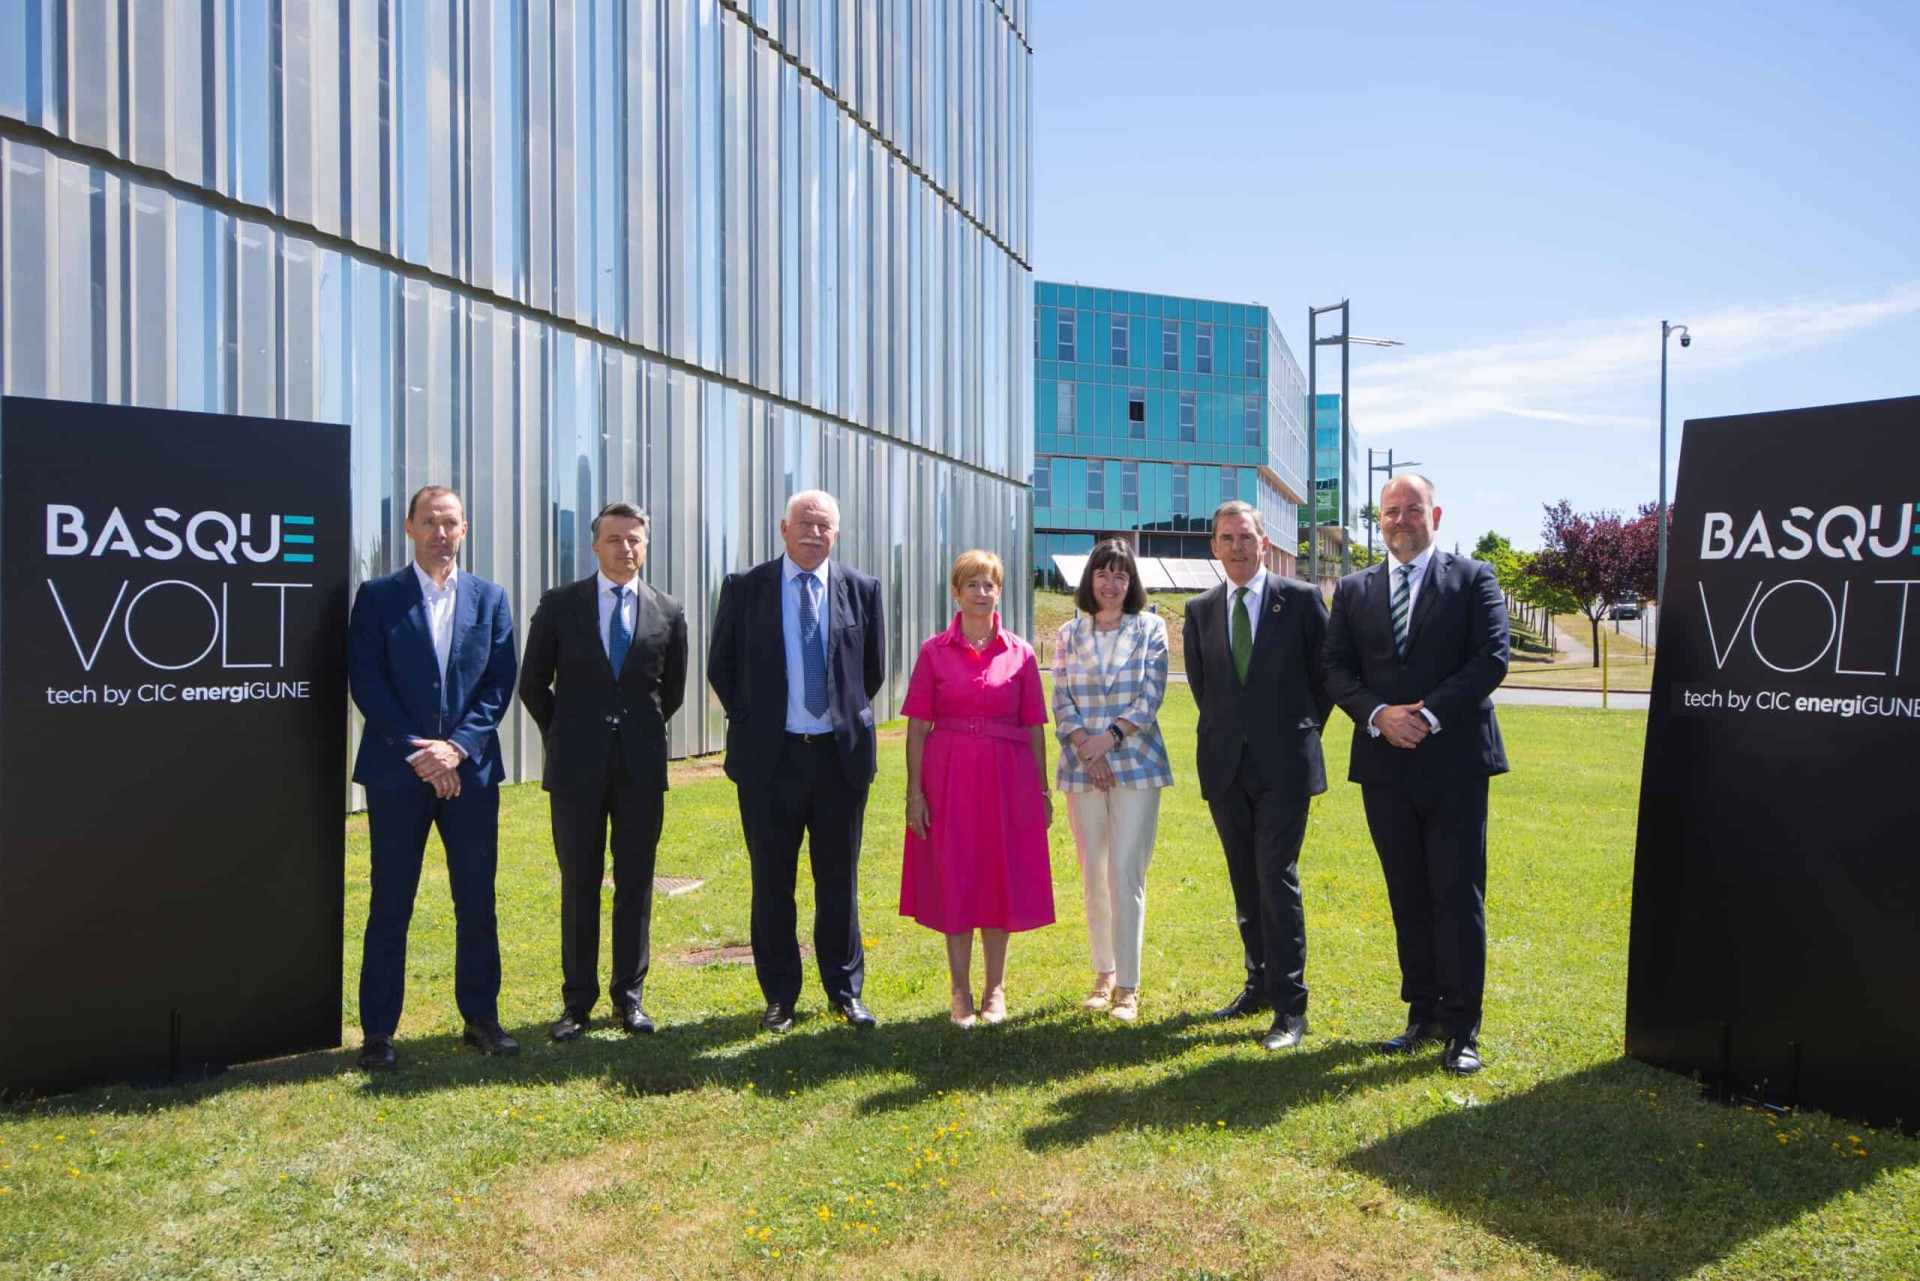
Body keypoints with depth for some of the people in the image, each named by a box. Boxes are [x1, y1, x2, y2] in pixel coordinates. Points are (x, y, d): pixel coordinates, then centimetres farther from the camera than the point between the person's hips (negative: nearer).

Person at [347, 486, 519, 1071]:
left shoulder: (489, 598, 8)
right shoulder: (377, 596, 2)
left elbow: (500, 682, 2)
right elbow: (366, 681, -5)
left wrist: (457, 746, -10)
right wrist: (415, 751, -13)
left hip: (470, 770, 2)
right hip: (397, 771, -2)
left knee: (478, 901, 8)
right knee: (390, 906, 4)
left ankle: (481, 1016, 21)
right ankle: (378, 1032, 15)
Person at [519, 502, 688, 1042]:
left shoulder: (667, 612, 4)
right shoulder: (560, 604, 1)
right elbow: (533, 684, 8)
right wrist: (564, 736, 10)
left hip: (641, 768, 1)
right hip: (576, 766, -1)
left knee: (635, 883, 7)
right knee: (579, 884, 6)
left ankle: (628, 994, 20)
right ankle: (577, 999, 18)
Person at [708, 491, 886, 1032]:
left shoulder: (861, 590, 3)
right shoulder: (745, 587, 1)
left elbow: (874, 669, 13)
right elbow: (721, 666, 8)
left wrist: (847, 718, 10)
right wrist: (750, 723, 6)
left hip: (841, 756, 1)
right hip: (769, 757, 0)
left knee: (839, 880, 10)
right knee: (772, 882, 8)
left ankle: (845, 990, 25)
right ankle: (779, 996, 23)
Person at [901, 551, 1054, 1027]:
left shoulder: (1020, 654, 3)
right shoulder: (934, 651, 1)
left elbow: (1035, 727, 4)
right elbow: (917, 725, -1)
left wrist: (1043, 790, 2)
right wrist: (914, 789, -7)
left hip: (1006, 777, 1)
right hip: (948, 776, -1)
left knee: (1001, 879, 7)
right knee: (953, 881, 5)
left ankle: (995, 989, 23)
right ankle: (961, 992, 19)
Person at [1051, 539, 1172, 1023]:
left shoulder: (1150, 629, 3)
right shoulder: (1069, 633, 9)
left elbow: (1150, 697, -4)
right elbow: (1061, 702, 4)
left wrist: (1109, 737, -14)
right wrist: (1084, 746, -11)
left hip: (1136, 764, -2)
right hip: (1082, 767, 3)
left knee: (1126, 872, -7)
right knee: (1092, 874, 8)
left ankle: (1128, 985, 1)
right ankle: (1104, 971, 23)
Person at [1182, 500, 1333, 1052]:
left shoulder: (1301, 599, -2)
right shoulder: (1200, 610, 8)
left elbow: (1325, 674, 5)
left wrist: (1301, 732, 7)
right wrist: (1227, 729, 13)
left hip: (1283, 763, -4)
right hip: (1225, 764, 4)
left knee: (1276, 878, -7)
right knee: (1245, 881, 12)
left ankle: (1289, 1007, 0)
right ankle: (1260, 983, 26)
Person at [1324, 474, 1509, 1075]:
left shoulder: (1473, 578, 4)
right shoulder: (1353, 589, 12)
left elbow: (1492, 658, -7)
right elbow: (1337, 668, 5)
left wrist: (1428, 714, -15)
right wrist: (1378, 714, -12)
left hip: (1455, 761, -3)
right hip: (1385, 764, 3)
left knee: (1458, 897, -1)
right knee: (1408, 899, 10)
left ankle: (1462, 1029, 9)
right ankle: (1424, 1016, 21)